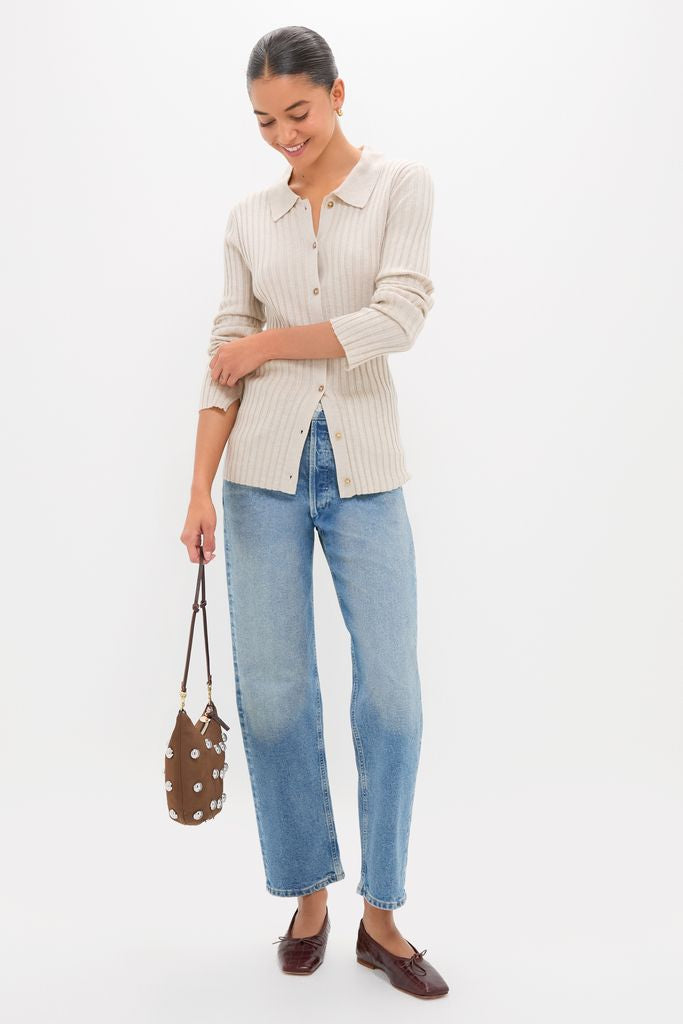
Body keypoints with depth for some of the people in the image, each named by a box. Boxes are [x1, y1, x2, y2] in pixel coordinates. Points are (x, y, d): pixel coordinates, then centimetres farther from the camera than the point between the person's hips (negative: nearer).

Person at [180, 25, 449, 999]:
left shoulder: (402, 185, 4)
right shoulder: (249, 219, 10)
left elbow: (400, 316, -11)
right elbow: (226, 361, 6)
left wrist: (267, 342, -5)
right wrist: (200, 491, -2)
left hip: (365, 469, -2)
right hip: (266, 466, 2)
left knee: (391, 692, -2)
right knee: (273, 690, 3)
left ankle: (382, 916, 15)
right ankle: (309, 895, 21)